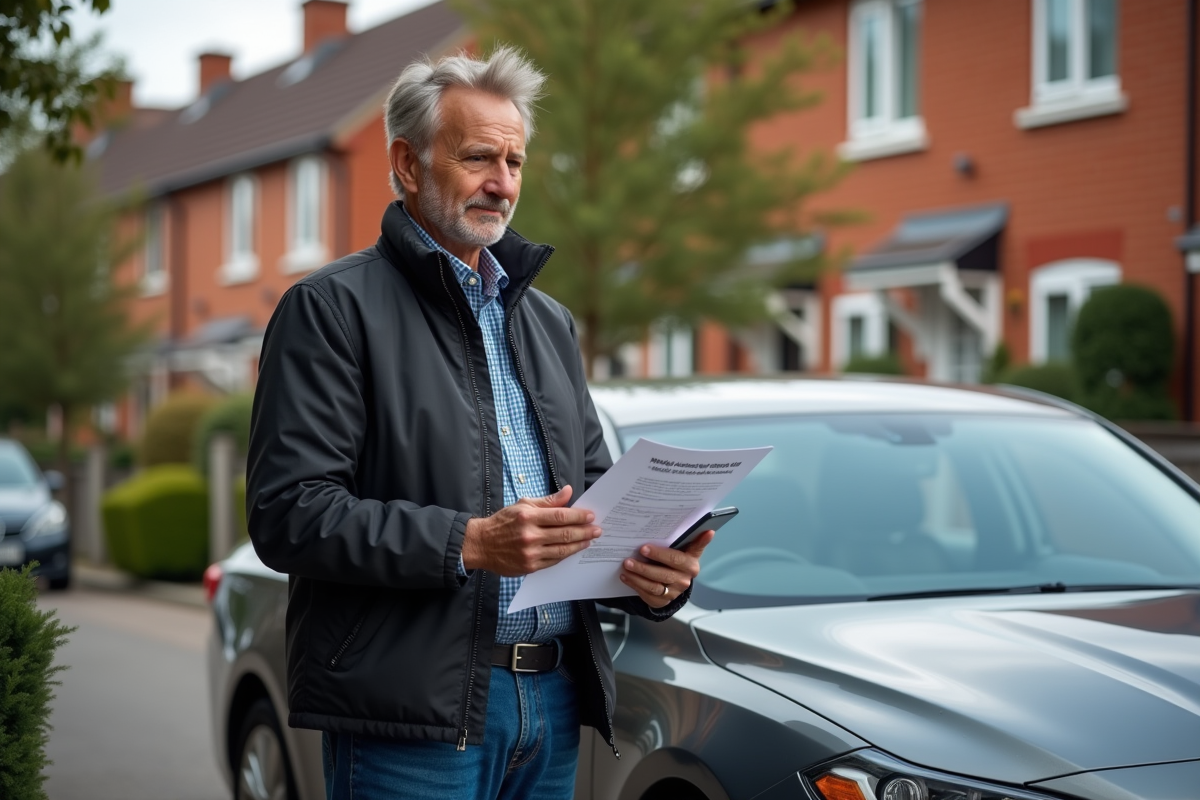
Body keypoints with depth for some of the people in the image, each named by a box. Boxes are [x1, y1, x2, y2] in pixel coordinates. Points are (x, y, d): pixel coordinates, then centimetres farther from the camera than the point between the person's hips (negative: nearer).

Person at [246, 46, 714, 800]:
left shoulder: (550, 320, 19)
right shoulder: (333, 308, -4)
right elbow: (288, 512, -13)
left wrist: (651, 569, 0)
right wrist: (468, 544, -21)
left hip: (555, 705, 7)